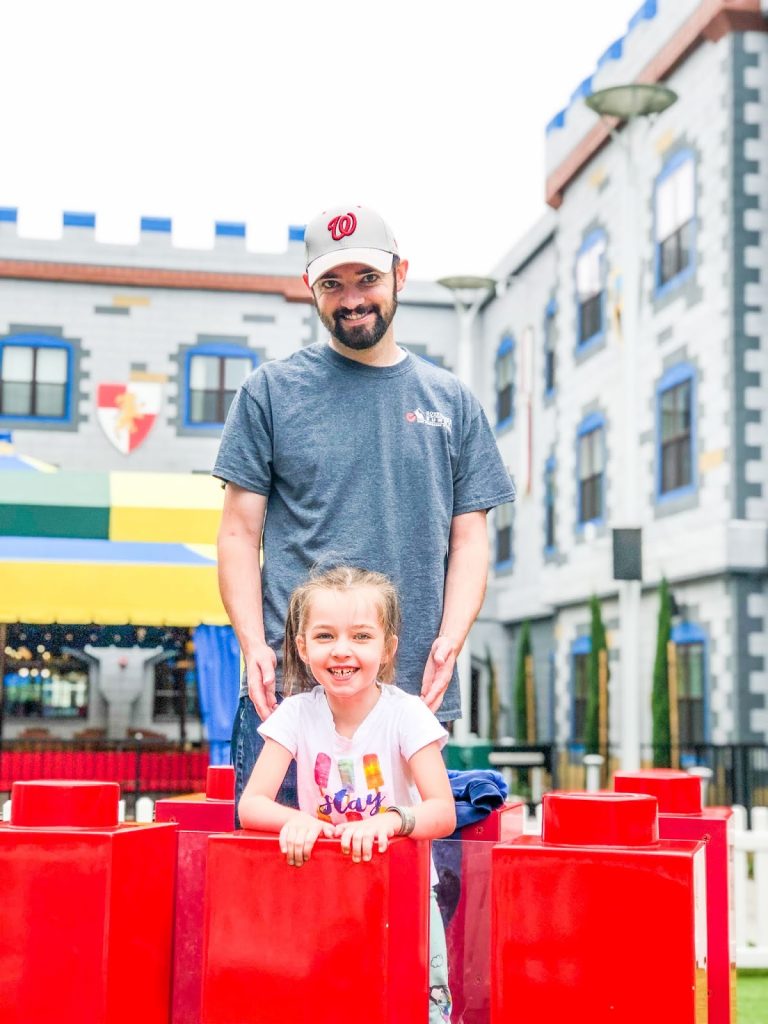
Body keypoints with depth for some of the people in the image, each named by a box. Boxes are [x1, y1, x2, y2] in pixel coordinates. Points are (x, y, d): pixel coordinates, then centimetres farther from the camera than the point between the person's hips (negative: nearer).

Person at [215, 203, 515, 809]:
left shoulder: (452, 402, 13)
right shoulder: (271, 391, 7)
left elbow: (469, 539, 10)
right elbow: (241, 533, 4)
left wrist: (449, 642, -7)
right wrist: (253, 645, -10)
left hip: (416, 695, 2)